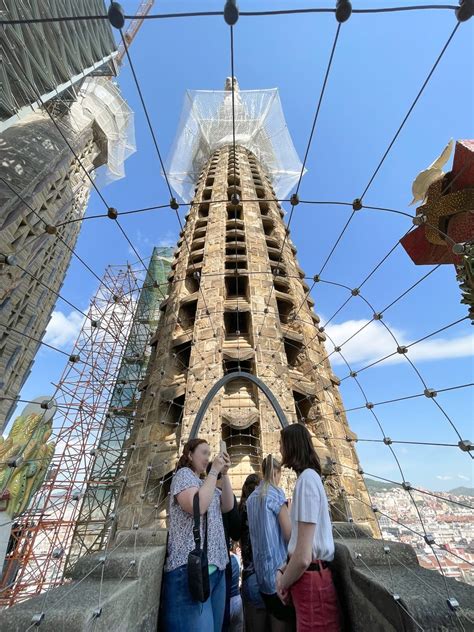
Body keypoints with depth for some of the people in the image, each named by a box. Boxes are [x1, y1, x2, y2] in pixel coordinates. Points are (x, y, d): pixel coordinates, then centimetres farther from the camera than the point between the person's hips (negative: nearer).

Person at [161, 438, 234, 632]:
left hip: (215, 565, 8)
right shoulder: (184, 474, -8)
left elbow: (228, 506, 8)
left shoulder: (205, 482, 18)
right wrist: (214, 471, -20)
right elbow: (197, 506, -25)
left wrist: (224, 473, -2)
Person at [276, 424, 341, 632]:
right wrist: (283, 570, 9)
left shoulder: (307, 479, -23)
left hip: (310, 578, -9)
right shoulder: (309, 477, 8)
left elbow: (303, 557, -23)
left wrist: (283, 583, -6)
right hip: (308, 575, 9)